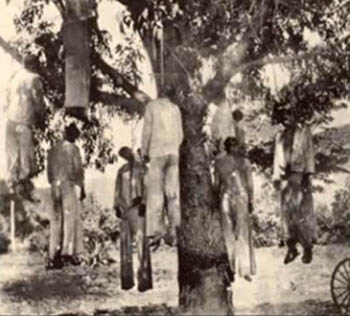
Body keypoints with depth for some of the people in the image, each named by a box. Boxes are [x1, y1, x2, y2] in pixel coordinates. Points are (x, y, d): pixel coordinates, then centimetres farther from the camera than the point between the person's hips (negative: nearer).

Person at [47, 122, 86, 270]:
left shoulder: (53, 149, 13)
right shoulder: (72, 148, -4)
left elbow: (49, 170, 14)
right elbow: (78, 169, -6)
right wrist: (82, 187, 2)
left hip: (55, 186, 6)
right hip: (68, 184, -6)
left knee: (56, 221, 6)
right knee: (71, 217, -1)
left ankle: (53, 256, 4)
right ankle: (68, 252, -9)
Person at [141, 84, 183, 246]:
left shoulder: (152, 106, 1)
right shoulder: (176, 109, 13)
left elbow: (147, 130, -3)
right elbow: (180, 134, 13)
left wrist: (144, 151, 4)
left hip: (157, 152, -4)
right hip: (173, 152, 4)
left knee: (155, 191, -4)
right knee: (173, 191, 3)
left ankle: (157, 228, -13)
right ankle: (172, 228, -2)